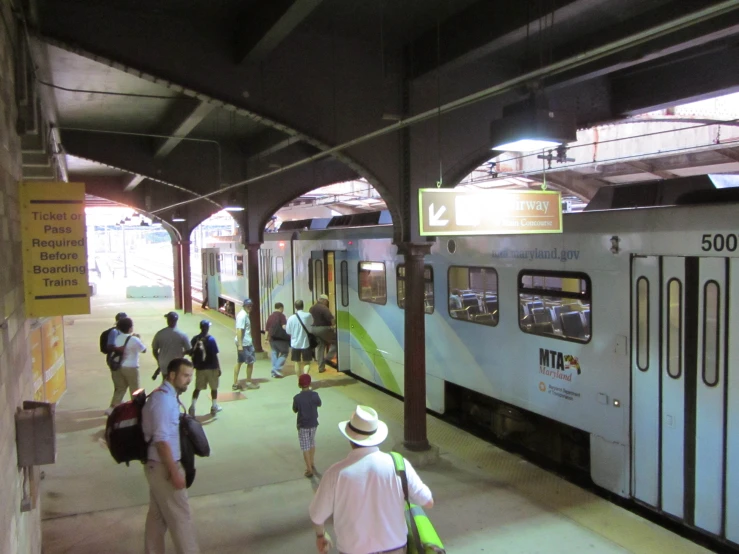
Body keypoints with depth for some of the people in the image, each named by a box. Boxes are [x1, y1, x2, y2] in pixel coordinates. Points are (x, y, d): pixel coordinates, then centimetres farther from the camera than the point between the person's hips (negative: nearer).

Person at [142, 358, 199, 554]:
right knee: (181, 517, 0)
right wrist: (175, 472, -23)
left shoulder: (167, 396, 10)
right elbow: (161, 440, -24)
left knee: (157, 516, 17)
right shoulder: (163, 398, -20)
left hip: (158, 466, 10)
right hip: (163, 467, -10)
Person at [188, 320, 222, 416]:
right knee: (214, 387, 12)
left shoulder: (194, 339, -2)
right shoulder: (211, 339, -15)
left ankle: (192, 406, 1)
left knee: (198, 388, 13)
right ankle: (214, 407, 20)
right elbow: (215, 355, -14)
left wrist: (194, 365, 15)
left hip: (200, 368, 4)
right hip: (211, 368, -3)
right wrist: (219, 368, -7)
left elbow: (191, 354, 3)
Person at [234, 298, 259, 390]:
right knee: (250, 362, 3)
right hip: (245, 343, -10)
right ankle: (249, 382, 14)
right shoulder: (243, 315, -17)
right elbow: (239, 330, -23)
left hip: (243, 342, 10)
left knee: (239, 362, 11)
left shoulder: (244, 314, 13)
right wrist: (240, 345, -27)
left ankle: (235, 384, 15)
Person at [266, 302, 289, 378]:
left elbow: (267, 328, 13)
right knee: (284, 353, 5)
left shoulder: (270, 316, 11)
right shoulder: (281, 315, -8)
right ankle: (277, 369, -8)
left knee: (274, 353, 13)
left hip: (272, 338, 6)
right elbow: (284, 327, -18)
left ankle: (274, 371, 11)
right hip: (281, 338, -6)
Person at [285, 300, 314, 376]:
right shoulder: (308, 316, -9)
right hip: (306, 343, -1)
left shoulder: (291, 318, -9)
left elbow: (288, 331, 0)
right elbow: (312, 323, 12)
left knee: (297, 362, 14)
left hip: (295, 343, 1)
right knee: (307, 362, 7)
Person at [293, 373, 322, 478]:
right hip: (313, 424, 4)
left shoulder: (297, 398, -19)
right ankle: (312, 464, 39)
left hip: (303, 425, -4)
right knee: (312, 443, 24)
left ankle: (309, 470, 8)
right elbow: (319, 404, 7)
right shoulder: (314, 395, -12)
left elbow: (295, 410, -4)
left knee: (305, 448, 6)